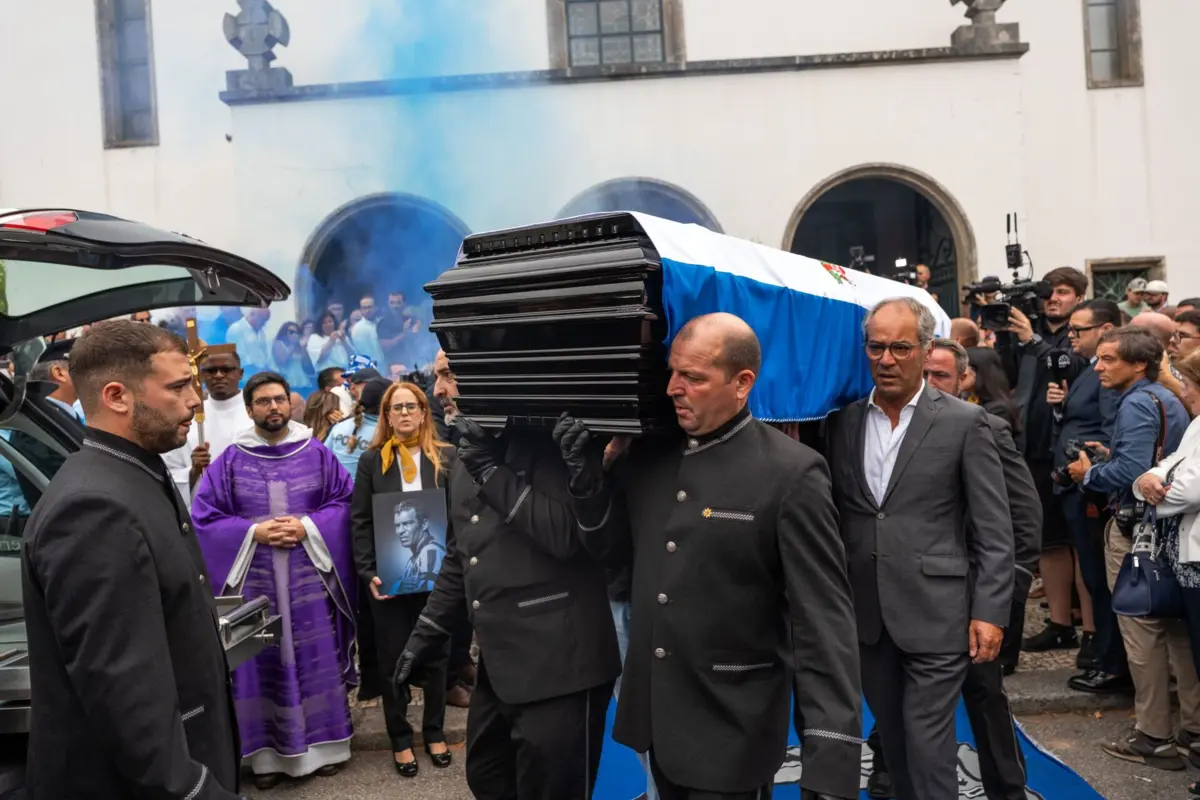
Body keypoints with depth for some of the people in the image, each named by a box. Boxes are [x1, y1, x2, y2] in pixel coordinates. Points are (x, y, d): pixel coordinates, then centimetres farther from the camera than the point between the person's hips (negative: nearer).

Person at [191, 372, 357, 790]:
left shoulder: (317, 453, 4)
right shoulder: (230, 460, 2)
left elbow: (344, 501, 3)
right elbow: (204, 517, 0)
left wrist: (307, 527, -13)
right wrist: (253, 532, -12)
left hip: (309, 578, 0)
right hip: (255, 580, 0)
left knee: (316, 660, 6)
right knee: (262, 665, 5)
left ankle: (324, 744, 20)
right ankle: (268, 753, 16)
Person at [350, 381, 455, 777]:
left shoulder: (447, 457, 2)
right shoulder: (371, 460, 3)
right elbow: (360, 521, -1)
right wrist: (369, 573, -10)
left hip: (436, 574, 0)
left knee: (435, 655, 11)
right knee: (392, 659, 8)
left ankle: (434, 733, 27)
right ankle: (400, 739, 22)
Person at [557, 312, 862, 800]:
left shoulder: (791, 474, -16)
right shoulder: (649, 456, 1)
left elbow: (822, 618, -18)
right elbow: (614, 549, 12)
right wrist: (587, 477, -6)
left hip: (733, 731, -5)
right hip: (656, 716, 6)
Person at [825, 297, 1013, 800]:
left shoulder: (964, 422, -5)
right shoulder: (842, 422, 6)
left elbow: (995, 531, -5)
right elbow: (833, 517, 9)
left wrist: (989, 612, -10)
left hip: (936, 616, -4)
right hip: (867, 616, 4)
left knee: (927, 745, 0)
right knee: (893, 739, 16)